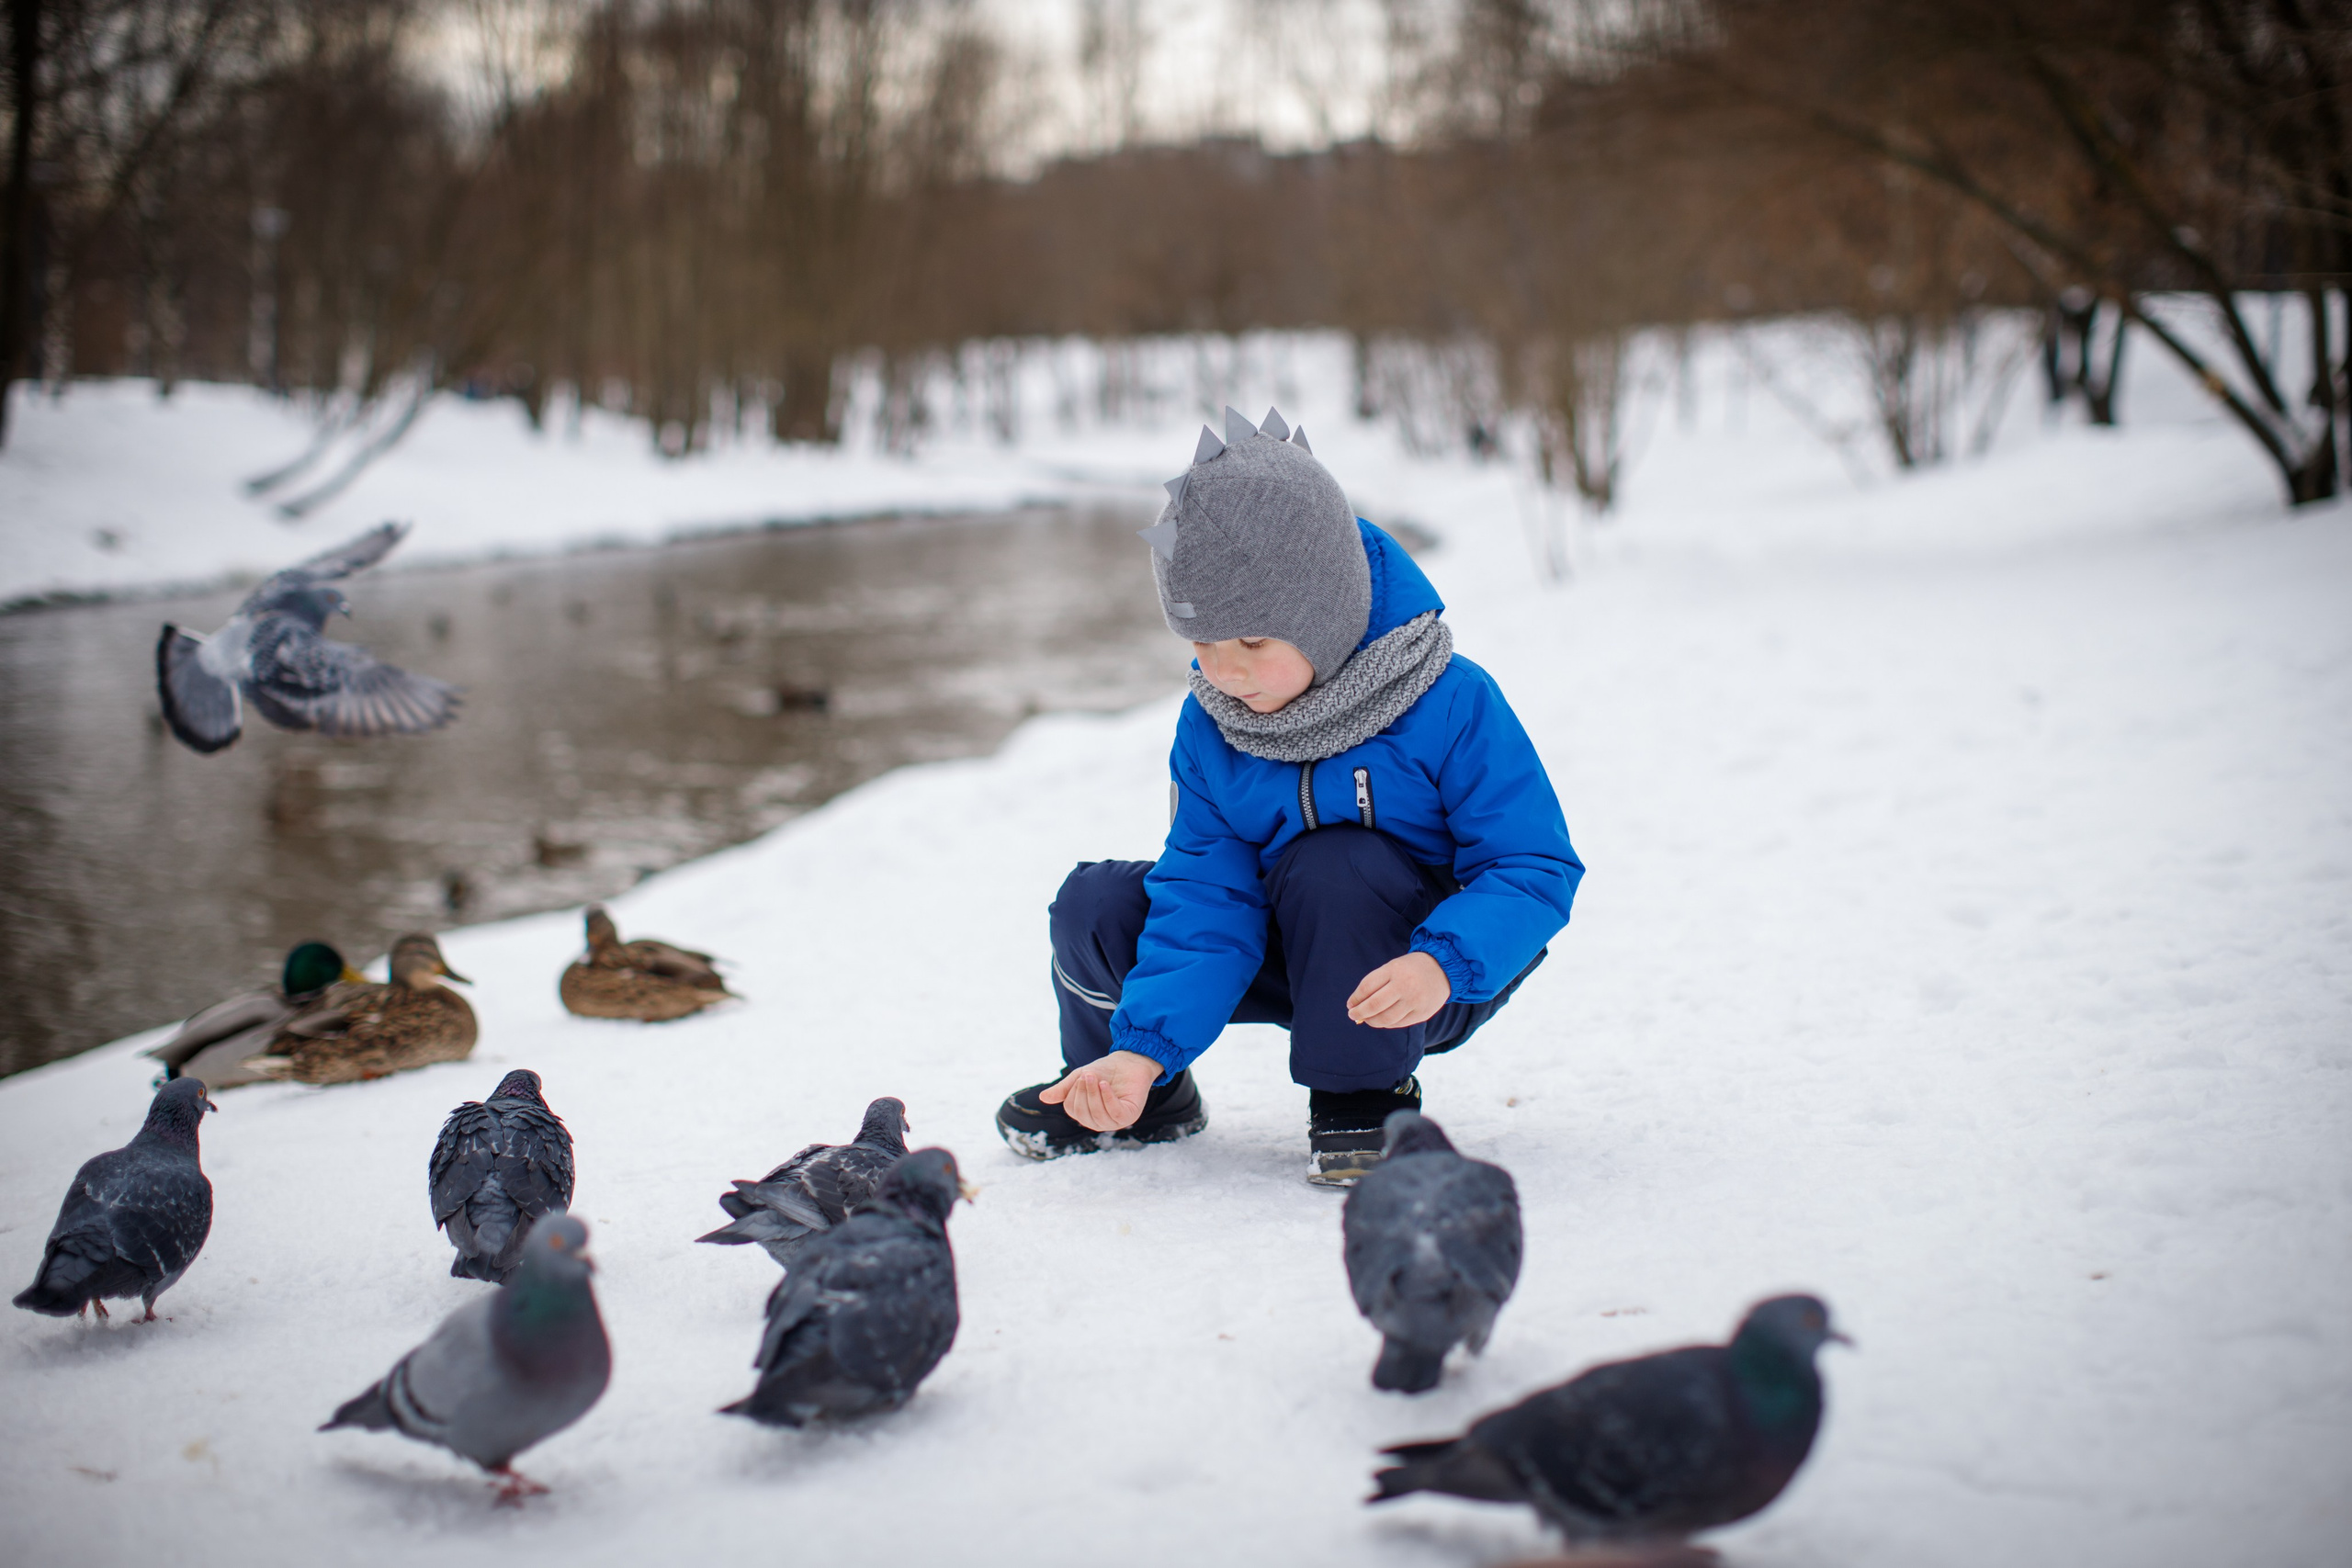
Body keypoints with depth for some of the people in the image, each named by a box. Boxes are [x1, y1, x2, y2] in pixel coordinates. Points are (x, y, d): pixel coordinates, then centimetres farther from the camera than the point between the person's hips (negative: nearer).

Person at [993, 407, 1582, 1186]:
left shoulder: (1452, 706, -24)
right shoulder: (1209, 727, -10)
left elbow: (1537, 868, -22)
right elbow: (1206, 899, -11)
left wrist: (1442, 965, -41)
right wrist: (1144, 1048, -25)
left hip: (1422, 960, -5)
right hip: (1295, 952, 5)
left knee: (1333, 865, -36)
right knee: (1095, 907, -12)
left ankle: (1364, 1098, -12)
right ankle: (1138, 1100, 18)